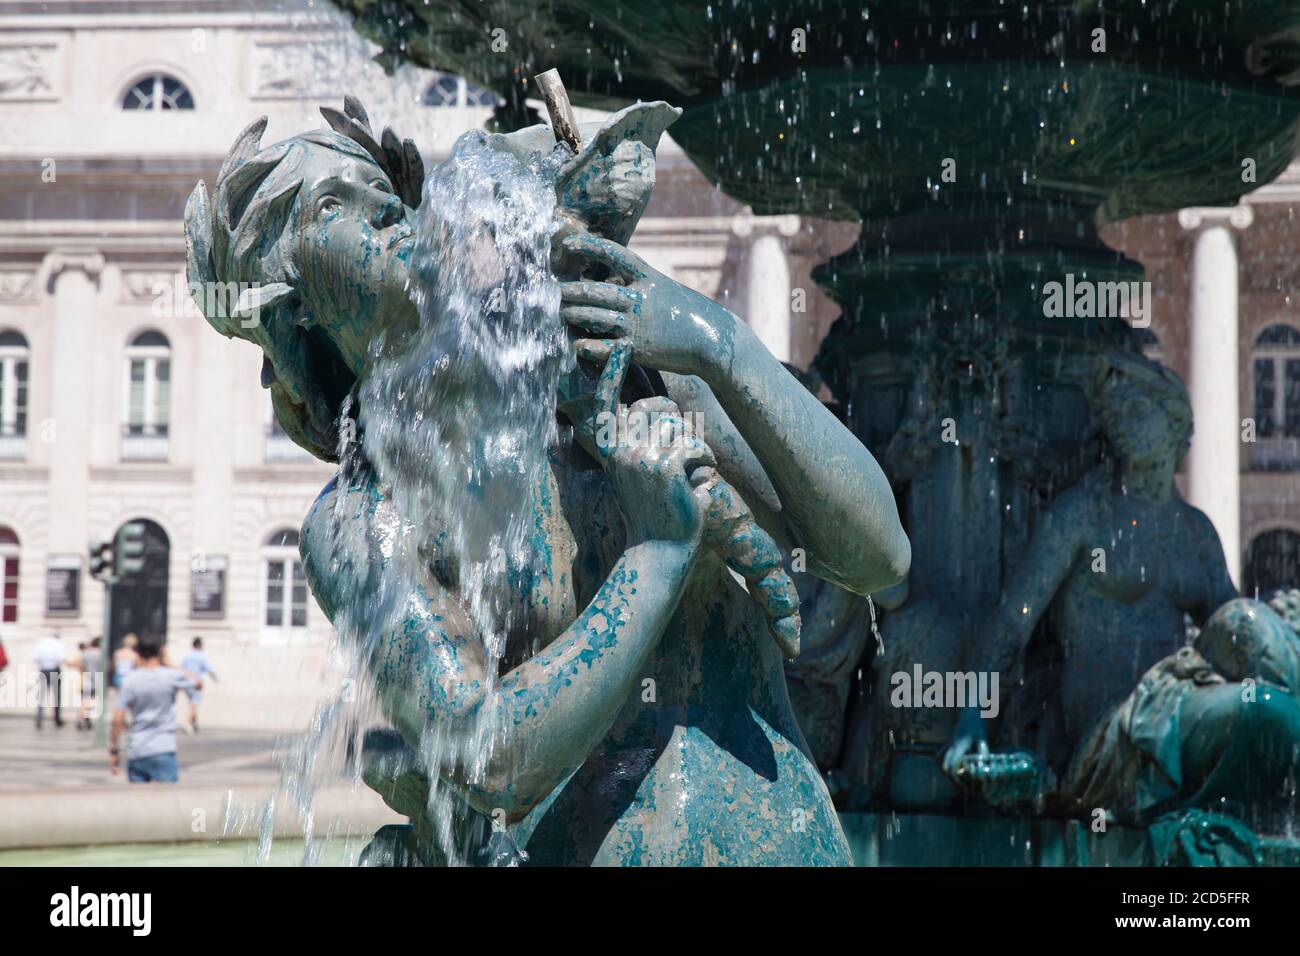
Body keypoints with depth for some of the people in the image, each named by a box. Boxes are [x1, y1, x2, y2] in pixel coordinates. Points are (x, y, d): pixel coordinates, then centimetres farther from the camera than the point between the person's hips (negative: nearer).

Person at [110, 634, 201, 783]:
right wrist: (170, 665, 21)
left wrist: (114, 750, 5)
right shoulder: (171, 677, -5)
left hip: (135, 753, 3)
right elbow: (198, 683, 15)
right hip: (163, 750, -3)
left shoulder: (130, 680, 0)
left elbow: (118, 718, -4)